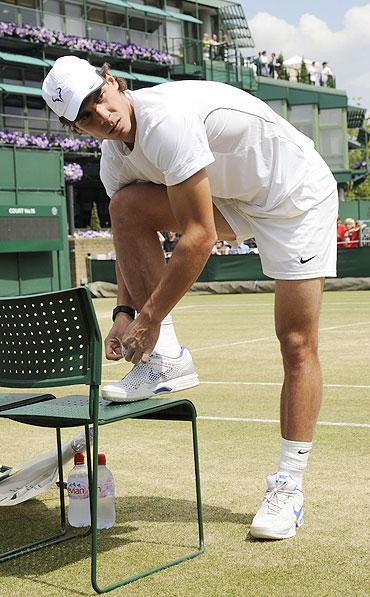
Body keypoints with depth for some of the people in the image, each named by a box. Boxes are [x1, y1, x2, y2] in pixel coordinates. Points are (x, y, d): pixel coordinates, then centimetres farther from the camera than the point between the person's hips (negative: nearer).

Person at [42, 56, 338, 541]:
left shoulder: (166, 121, -32)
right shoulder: (114, 157, -6)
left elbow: (199, 238, -32)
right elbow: (132, 239, 5)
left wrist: (149, 317, -24)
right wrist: (125, 312, -8)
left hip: (298, 196, -7)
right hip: (231, 200, 7)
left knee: (297, 343, -10)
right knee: (126, 205, -14)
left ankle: (288, 487, 3)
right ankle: (166, 359, -11)